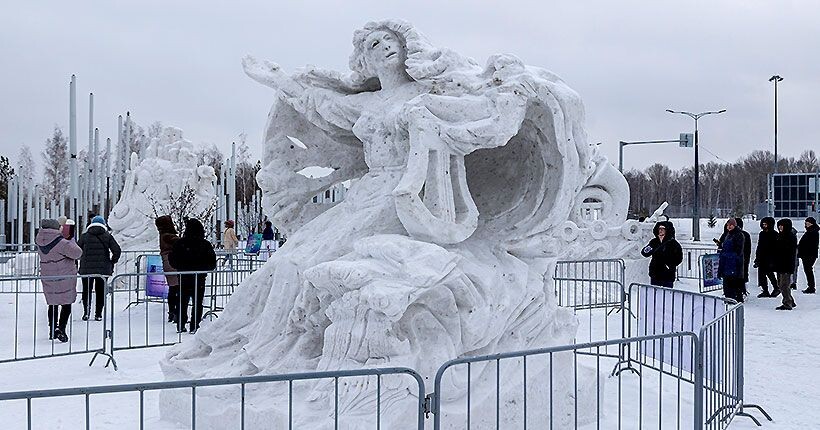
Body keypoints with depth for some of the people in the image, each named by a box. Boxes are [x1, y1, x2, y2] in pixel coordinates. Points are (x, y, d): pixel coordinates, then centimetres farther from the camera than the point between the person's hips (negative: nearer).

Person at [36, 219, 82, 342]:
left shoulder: (39, 242, 0)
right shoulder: (61, 243, -21)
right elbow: (77, 253, -21)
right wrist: (71, 243, -5)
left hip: (48, 278, 6)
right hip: (65, 277, -6)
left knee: (53, 304, 18)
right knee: (66, 304, 1)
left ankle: (52, 330, 24)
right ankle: (61, 327, -13)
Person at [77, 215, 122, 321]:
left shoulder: (84, 236, 3)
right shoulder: (108, 236, 1)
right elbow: (117, 250, -6)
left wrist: (81, 262, 17)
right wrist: (112, 262, 6)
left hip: (87, 269, 0)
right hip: (103, 269, 0)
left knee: (87, 291, 10)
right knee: (100, 292, 9)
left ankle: (86, 311, -4)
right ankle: (98, 314, 8)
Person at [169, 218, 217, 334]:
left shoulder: (180, 243, -7)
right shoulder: (205, 244, -9)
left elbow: (172, 259, 0)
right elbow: (212, 262, -4)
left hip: (183, 277, 2)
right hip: (199, 278, -2)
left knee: (183, 302, 14)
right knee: (197, 302, 6)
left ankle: (181, 326, 16)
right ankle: (194, 326, 2)